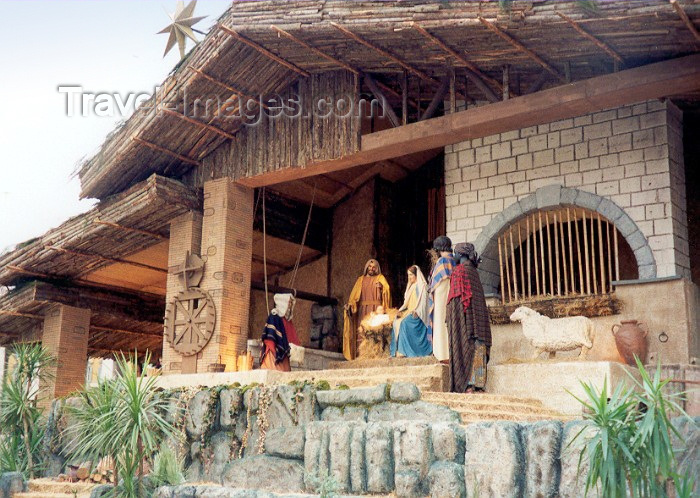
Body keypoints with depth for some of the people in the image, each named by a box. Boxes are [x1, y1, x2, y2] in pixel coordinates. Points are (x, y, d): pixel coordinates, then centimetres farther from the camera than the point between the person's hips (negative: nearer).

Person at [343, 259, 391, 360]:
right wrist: (349, 304, -8)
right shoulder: (361, 279, 19)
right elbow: (355, 294, 8)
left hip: (376, 308, -2)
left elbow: (387, 289, -1)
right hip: (363, 309, 2)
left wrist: (381, 286, -22)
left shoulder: (380, 278, 14)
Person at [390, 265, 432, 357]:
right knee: (396, 322, -18)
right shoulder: (410, 286, 23)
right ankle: (397, 349, -24)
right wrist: (401, 310, 7)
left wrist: (416, 311, -24)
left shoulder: (421, 286, -1)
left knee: (405, 323, -31)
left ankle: (404, 350, -31)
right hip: (409, 311, 7)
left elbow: (422, 301, -11)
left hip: (417, 314, -7)